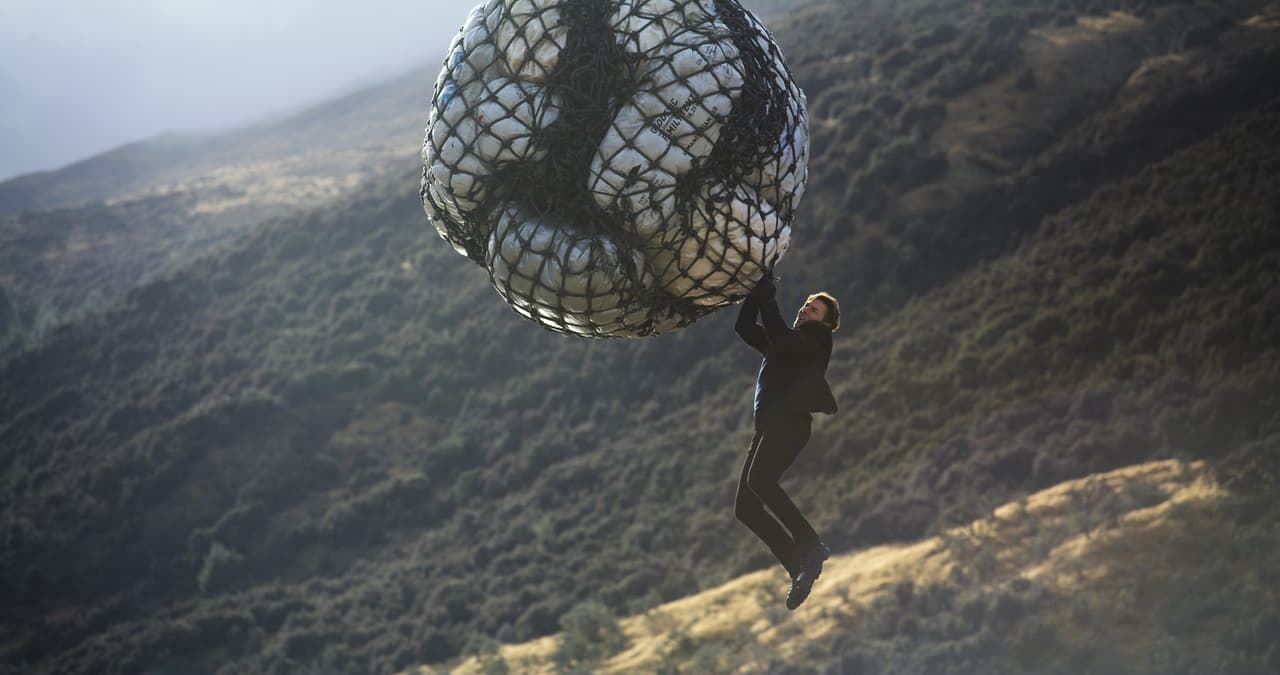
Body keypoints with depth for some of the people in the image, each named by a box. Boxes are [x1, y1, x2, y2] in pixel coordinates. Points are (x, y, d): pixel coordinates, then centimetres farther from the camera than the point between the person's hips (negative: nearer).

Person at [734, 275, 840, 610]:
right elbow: (744, 327, 28)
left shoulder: (816, 339, 6)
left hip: (790, 422, -9)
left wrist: (768, 300, -4)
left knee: (759, 479, -33)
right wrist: (755, 294, 16)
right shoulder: (783, 342, 29)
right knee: (745, 507, 0)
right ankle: (800, 567, -3)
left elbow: (782, 338, -13)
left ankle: (812, 546, -33)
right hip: (769, 426, 9)